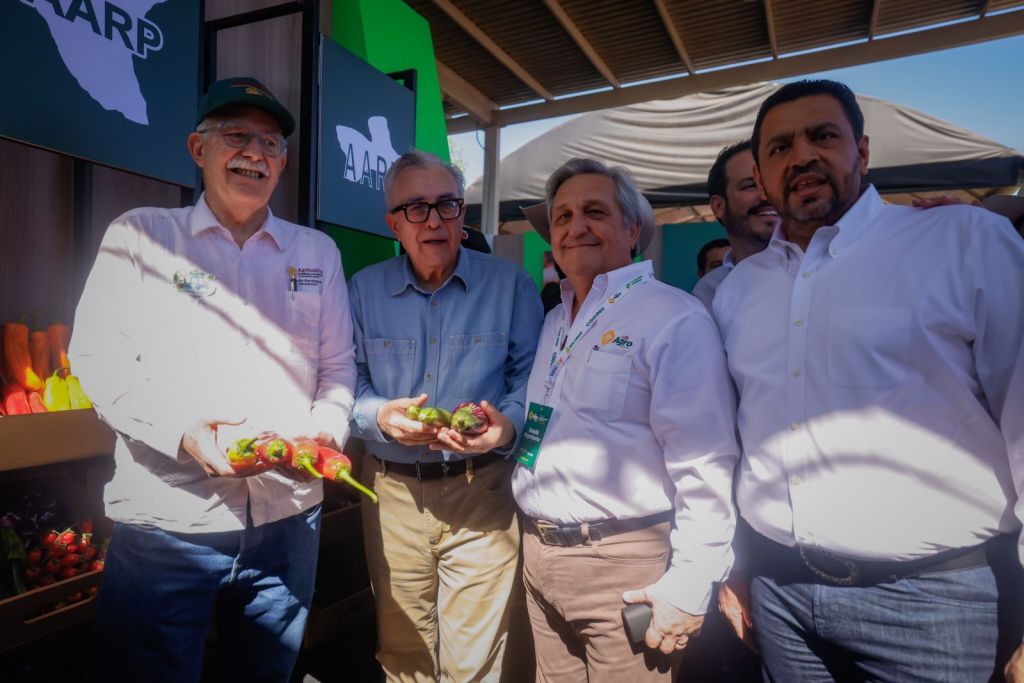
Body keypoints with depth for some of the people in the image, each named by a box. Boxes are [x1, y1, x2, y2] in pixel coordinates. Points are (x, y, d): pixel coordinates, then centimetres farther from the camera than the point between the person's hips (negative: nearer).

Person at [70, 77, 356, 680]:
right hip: (166, 518, -2)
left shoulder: (318, 252, 11)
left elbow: (338, 364, 11)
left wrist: (328, 427, -9)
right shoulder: (139, 234, 4)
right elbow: (97, 356, -3)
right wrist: (179, 432, -18)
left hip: (289, 516, 3)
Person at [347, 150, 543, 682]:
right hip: (391, 490, 2)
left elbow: (531, 375, -1)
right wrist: (379, 415, -16)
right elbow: (348, 384, 4)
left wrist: (508, 424, -20)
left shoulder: (509, 283, -1)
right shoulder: (364, 290, 5)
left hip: (482, 491, -2)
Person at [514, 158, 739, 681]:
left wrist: (688, 587, -18)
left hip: (623, 567, -7)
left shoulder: (674, 317, -13)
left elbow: (704, 469, -17)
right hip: (539, 557, 7)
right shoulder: (554, 322, 12)